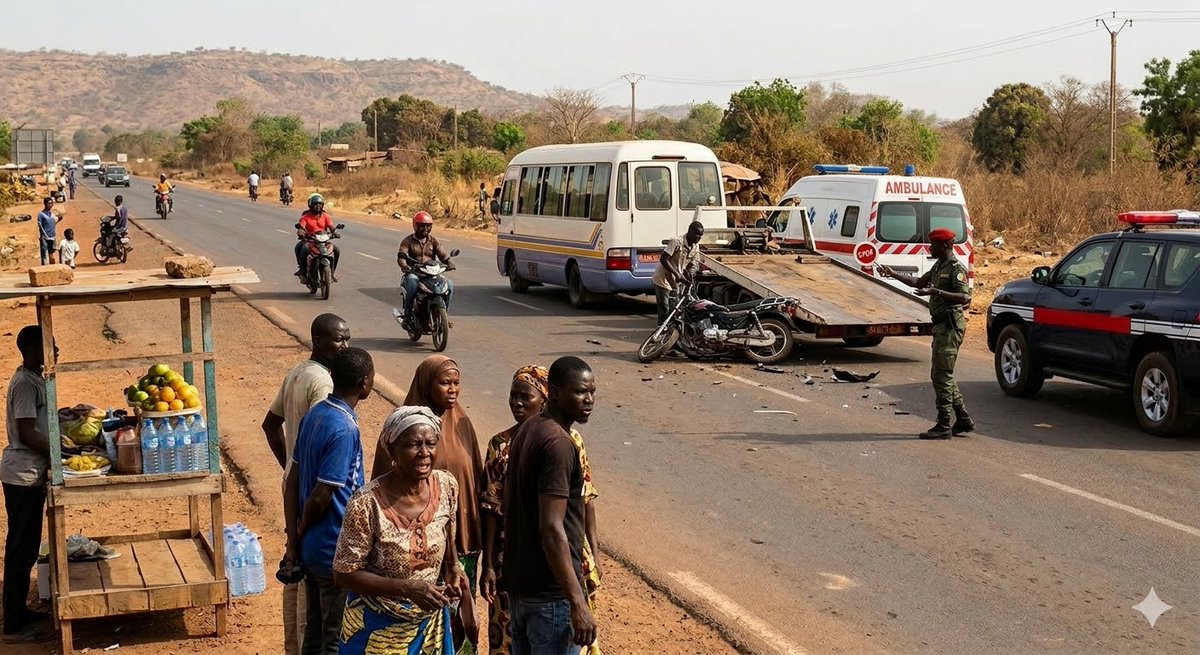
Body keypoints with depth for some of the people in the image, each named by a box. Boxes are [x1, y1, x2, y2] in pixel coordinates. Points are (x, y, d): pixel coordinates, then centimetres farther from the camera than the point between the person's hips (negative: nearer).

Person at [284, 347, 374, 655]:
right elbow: (322, 496, -23)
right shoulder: (344, 429, -23)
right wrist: (302, 530, -4)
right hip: (336, 552, -8)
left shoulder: (314, 414, 4)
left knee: (315, 630, 19)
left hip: (313, 548, 8)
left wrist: (293, 540, 6)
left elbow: (293, 482, 6)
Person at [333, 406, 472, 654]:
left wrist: (453, 569, -9)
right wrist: (406, 588, -26)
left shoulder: (447, 486, -10)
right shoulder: (367, 504, -25)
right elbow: (344, 574, -19)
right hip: (378, 630, -4)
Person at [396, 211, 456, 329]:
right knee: (413, 284, -39)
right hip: (413, 273, -4)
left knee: (449, 284, -20)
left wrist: (449, 263, -20)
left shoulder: (433, 241, 14)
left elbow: (442, 254, 2)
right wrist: (404, 266, -35)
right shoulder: (408, 241, 4)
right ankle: (407, 316, -27)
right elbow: (401, 256, -12)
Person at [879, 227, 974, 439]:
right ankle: (963, 419, 19)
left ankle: (944, 425, -4)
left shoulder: (956, 268, -13)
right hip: (941, 326, 10)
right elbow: (919, 282, 32)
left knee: (942, 376, -8)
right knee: (940, 374, 13)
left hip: (950, 326, -10)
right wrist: (894, 274, 30)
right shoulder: (939, 266, 17)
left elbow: (964, 298, -24)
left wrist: (936, 292, -31)